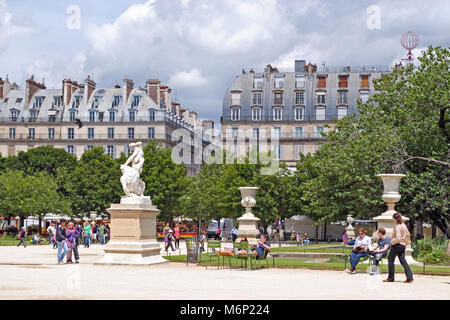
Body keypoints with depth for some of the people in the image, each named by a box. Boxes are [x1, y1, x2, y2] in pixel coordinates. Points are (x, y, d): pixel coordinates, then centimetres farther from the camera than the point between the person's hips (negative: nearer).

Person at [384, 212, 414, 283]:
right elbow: (408, 234, 22)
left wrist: (392, 242, -9)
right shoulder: (404, 225, 11)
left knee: (390, 260, 3)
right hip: (403, 245, 8)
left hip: (396, 245, -8)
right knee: (402, 260, 6)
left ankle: (390, 278, 7)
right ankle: (409, 277, -7)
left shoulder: (397, 227, -17)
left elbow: (398, 238, -23)